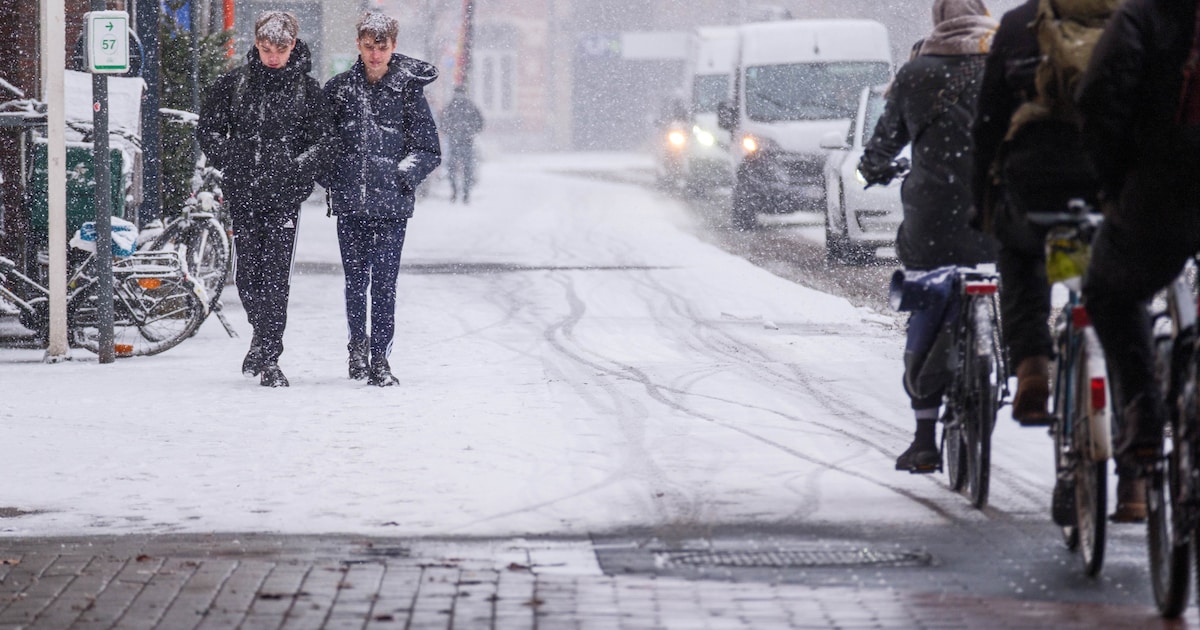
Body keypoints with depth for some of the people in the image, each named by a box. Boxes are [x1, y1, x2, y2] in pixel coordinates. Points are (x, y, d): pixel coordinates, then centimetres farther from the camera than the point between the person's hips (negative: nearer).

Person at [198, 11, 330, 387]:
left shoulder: (307, 89, 3)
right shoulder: (234, 83, 6)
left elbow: (319, 142, 5)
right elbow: (209, 128, 11)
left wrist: (294, 171, -7)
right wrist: (231, 163, 1)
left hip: (285, 195, -2)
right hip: (243, 193, 2)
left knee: (276, 272, -8)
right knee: (248, 269, 5)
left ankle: (269, 358, -7)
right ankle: (262, 333, 31)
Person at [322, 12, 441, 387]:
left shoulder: (408, 92, 1)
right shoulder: (338, 90, 6)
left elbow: (431, 151, 5)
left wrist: (404, 173, -8)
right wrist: (330, 176, 4)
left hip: (391, 204, -2)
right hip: (350, 202, 2)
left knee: (384, 283, -6)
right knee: (355, 279, 7)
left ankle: (379, 359, -1)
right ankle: (358, 342, 30)